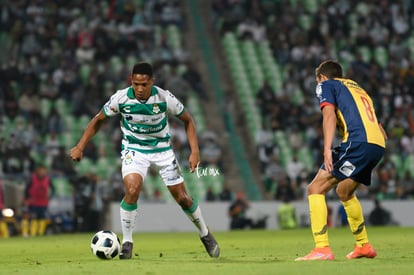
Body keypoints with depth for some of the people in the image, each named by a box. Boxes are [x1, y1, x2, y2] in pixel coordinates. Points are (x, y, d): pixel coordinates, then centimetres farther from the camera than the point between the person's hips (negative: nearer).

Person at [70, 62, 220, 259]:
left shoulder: (164, 98, -20)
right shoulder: (121, 98, -19)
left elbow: (187, 120, -5)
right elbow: (98, 120, -4)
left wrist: (194, 151, -14)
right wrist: (80, 147, -11)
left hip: (162, 148, 1)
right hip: (134, 149, -1)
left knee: (182, 197, 2)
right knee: (132, 190, -26)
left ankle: (205, 234, 29)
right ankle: (127, 242, -9)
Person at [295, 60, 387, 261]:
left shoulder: (326, 85, 14)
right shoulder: (358, 89, 34)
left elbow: (329, 115, -7)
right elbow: (382, 132, 28)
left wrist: (327, 149, -16)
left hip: (358, 142, -8)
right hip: (378, 145, 8)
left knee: (316, 189, -6)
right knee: (344, 191, 30)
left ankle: (322, 248, -18)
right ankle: (363, 246, 35)